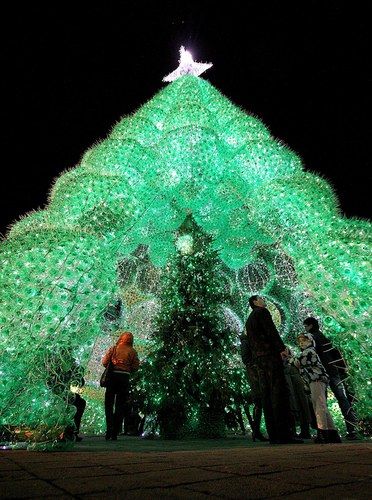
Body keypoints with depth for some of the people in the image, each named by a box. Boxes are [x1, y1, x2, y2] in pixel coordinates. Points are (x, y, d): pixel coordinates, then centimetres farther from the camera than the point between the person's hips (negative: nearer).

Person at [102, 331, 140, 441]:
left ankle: (109, 430, 0)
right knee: (120, 406, 9)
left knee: (109, 404, 12)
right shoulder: (132, 351, 0)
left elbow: (104, 362, -2)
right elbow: (136, 367, -2)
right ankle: (115, 434, 11)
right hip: (124, 378, 0)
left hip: (112, 376, 0)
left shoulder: (113, 348, 1)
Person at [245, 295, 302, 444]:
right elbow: (271, 331, -13)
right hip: (270, 355, -8)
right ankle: (284, 434, -10)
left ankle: (273, 435, 5)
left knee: (266, 396, 5)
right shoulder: (262, 312, 0)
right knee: (278, 393, -9)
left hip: (258, 359, 8)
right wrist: (282, 348, -14)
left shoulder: (249, 320, 25)